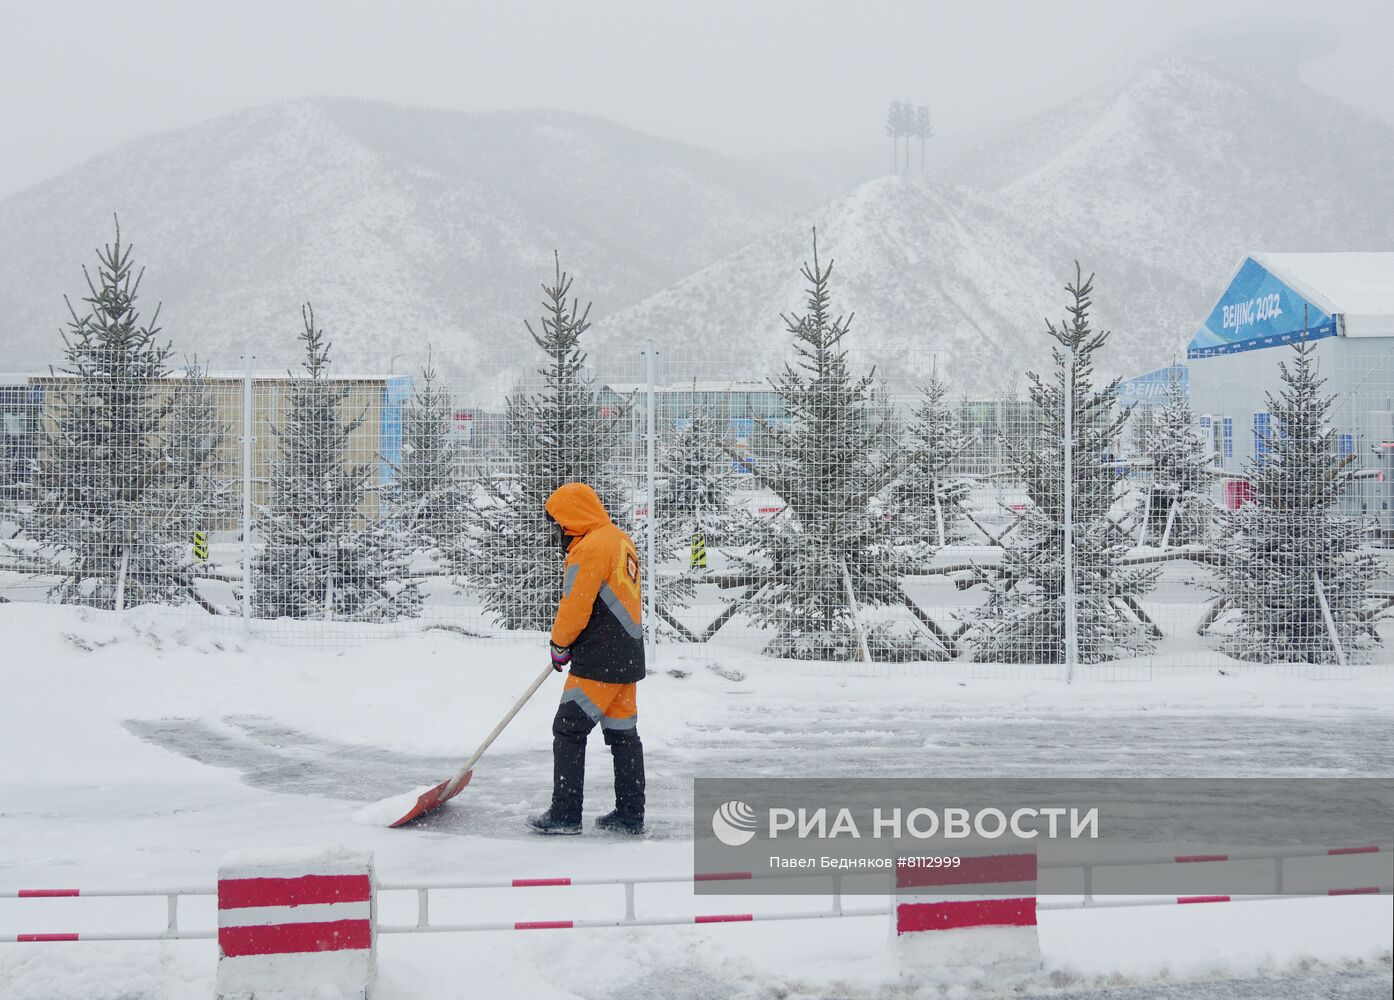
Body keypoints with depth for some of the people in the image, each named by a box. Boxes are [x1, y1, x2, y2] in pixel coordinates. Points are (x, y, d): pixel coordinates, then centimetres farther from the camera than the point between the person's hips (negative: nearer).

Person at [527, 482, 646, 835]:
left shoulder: (589, 548, -17)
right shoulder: (621, 540, 13)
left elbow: (574, 608, -17)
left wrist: (560, 644, 1)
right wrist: (569, 642, 18)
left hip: (599, 661, -9)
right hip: (627, 657, 9)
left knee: (569, 730, -1)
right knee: (623, 733, 12)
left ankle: (565, 814, 1)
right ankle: (631, 815, 17)